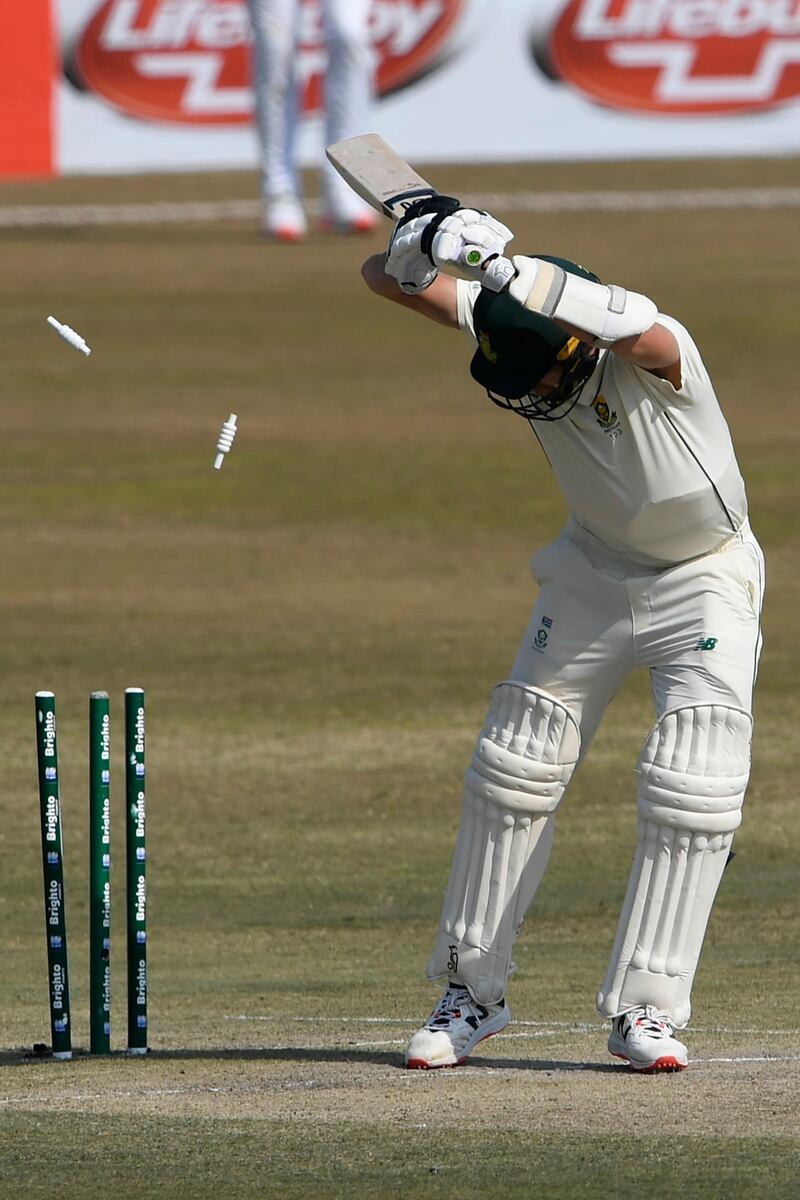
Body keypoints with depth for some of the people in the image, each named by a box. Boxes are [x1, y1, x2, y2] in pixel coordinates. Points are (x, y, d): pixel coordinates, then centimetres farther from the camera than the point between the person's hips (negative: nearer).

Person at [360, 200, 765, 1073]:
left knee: (692, 786, -16)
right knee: (515, 765, 4)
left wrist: (508, 271, -66)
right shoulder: (508, 329, -19)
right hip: (594, 567, 4)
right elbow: (384, 278, -17)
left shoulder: (652, 353, -34)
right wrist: (419, 248, -42)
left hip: (705, 578, -4)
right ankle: (472, 991, 15)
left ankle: (644, 1008, -8)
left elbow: (642, 339, -59)